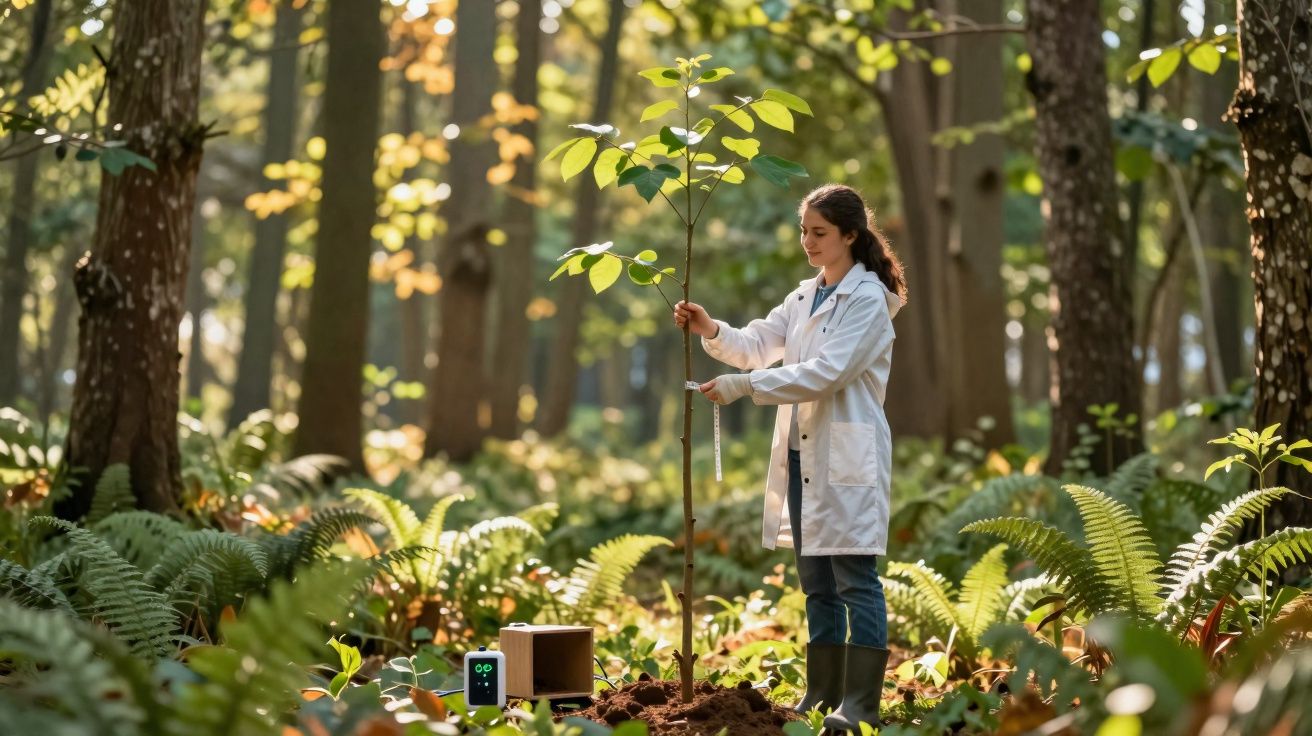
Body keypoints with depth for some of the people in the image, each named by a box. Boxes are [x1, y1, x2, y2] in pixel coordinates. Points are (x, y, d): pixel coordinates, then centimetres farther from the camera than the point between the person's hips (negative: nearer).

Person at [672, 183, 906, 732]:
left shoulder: (868, 298, -10)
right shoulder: (806, 296, 16)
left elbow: (825, 373, -20)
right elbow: (759, 343, 10)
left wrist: (745, 386, -23)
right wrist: (712, 331, -10)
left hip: (848, 457, -8)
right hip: (802, 455, 8)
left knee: (855, 580, -7)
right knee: (816, 582, 12)